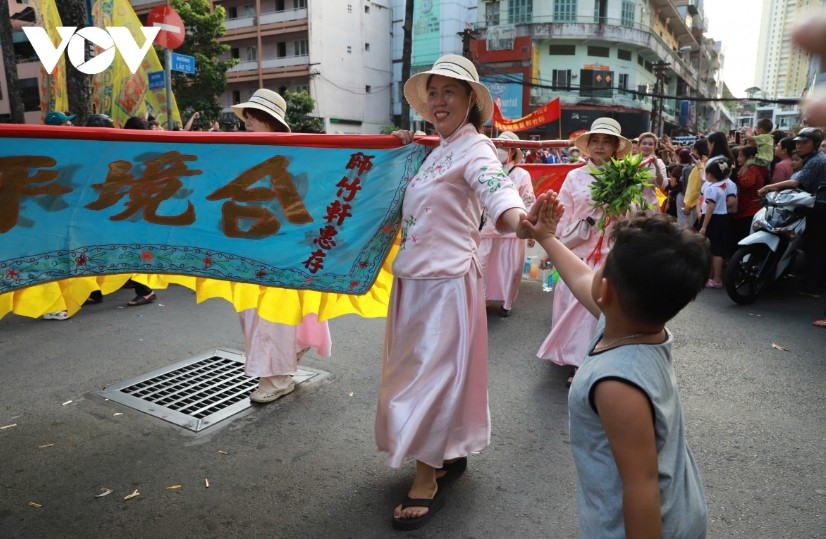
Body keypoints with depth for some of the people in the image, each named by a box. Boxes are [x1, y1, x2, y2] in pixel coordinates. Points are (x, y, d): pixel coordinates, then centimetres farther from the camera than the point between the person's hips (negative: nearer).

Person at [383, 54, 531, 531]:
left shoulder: (474, 148, -13)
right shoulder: (438, 151, 14)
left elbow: (495, 186, -35)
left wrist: (515, 217, -57)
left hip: (446, 281, -9)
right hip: (415, 278, 9)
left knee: (432, 373, 0)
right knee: (420, 370, 17)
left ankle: (428, 480, 17)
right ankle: (450, 456, 36)